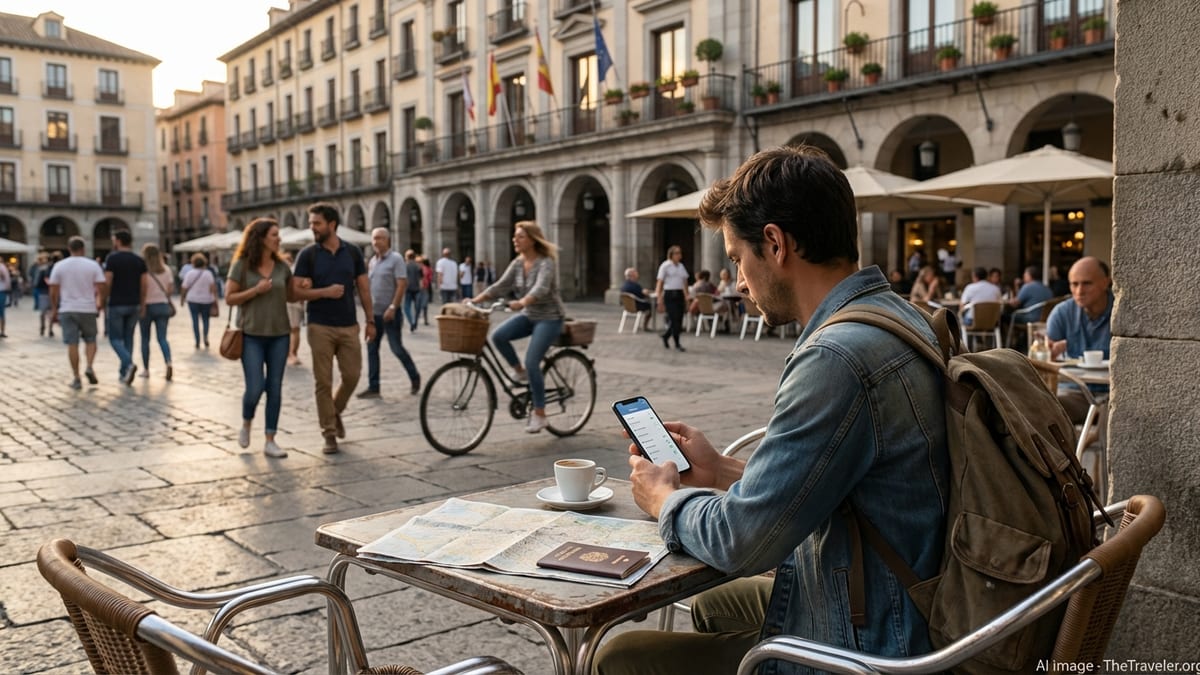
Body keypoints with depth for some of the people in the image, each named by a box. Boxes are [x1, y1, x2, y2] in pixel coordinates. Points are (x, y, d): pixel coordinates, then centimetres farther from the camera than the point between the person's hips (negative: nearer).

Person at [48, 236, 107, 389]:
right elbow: (102, 288, -6)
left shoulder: (59, 266, 1)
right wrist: (99, 305, 9)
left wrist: (54, 310, 12)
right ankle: (90, 367, -7)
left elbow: (53, 291, 1)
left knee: (72, 344, 3)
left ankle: (76, 378, 3)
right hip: (88, 309, -1)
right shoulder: (93, 265, -2)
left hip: (67, 310, 1)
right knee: (90, 339, 15)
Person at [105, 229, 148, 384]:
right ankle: (124, 373, 14)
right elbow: (144, 284, 4)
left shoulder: (112, 258, -8)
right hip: (134, 305, 4)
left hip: (117, 305, -4)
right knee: (128, 337, 13)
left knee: (115, 338, 4)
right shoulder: (139, 260, 6)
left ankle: (129, 364, -21)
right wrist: (142, 304, 12)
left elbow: (107, 283, -12)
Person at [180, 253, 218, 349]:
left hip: (193, 300, 0)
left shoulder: (190, 273, -1)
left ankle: (198, 342, 2)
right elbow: (213, 286, -14)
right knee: (205, 319, 13)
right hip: (206, 300, 0)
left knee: (195, 320, 4)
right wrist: (215, 298, -13)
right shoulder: (208, 273, -3)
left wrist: (182, 299, 7)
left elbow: (185, 288, -2)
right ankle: (205, 336, -9)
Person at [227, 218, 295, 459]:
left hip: (279, 334, 3)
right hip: (251, 335, -3)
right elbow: (229, 298, -5)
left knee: (275, 388, 2)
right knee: (255, 388, -7)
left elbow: (291, 296, 16)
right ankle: (246, 424, 25)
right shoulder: (242, 265, -5)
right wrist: (256, 290, -17)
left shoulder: (282, 265, 5)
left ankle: (270, 441, 10)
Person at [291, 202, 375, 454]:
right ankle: (329, 433, 11)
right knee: (323, 382, 1)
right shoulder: (308, 255, -2)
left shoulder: (352, 253, 4)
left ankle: (335, 411, 31)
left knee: (352, 376, 3)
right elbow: (297, 292, -5)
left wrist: (370, 320, 3)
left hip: (349, 326, 2)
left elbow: (363, 288, 7)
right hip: (320, 327, -2)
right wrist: (325, 292, -19)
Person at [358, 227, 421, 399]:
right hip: (374, 312, 7)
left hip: (390, 312, -7)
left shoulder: (395, 259, -9)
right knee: (372, 348, 5)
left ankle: (415, 378, 17)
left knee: (397, 348, -3)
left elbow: (402, 285, -16)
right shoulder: (372, 261, 11)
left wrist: (392, 308, -20)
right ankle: (373, 387, 9)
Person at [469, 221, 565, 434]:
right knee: (498, 336, -19)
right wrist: (474, 300, -14)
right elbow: (500, 286, -2)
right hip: (529, 315, 7)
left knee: (532, 362, -17)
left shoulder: (546, 262, -19)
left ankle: (539, 415, -4)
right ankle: (519, 371, 5)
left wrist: (521, 302, -55)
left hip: (549, 318, -6)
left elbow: (541, 288, -36)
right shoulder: (518, 263, 2)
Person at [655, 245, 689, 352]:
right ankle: (677, 344, 1)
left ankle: (665, 337, 29)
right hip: (669, 295, -6)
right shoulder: (665, 266, -3)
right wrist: (660, 300, -10)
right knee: (674, 320, -9)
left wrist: (686, 298, 15)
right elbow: (659, 283, -5)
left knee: (679, 320, 5)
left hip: (680, 295, 6)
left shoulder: (681, 266, 14)